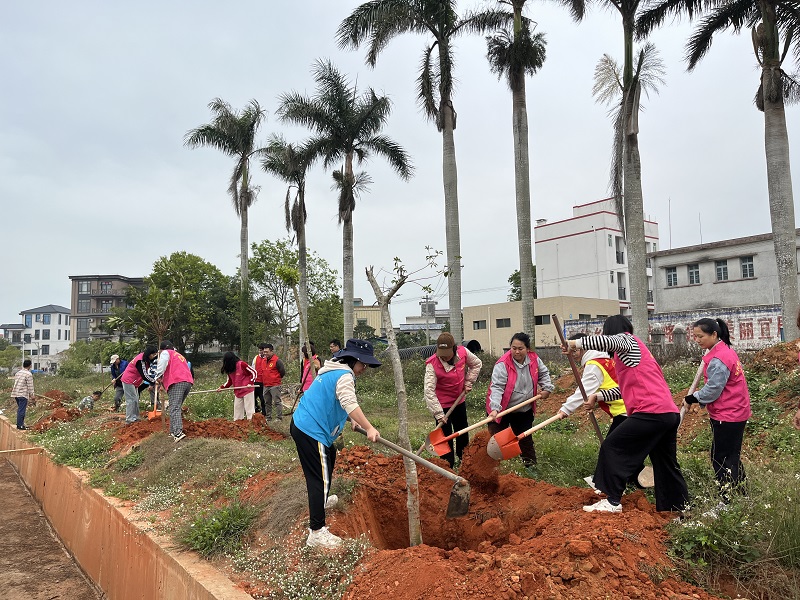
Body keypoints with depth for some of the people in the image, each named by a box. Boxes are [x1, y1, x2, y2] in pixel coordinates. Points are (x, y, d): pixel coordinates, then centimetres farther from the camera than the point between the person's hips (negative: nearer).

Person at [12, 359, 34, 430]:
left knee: (20, 409, 16)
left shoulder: (18, 373, 12)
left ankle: (21, 423, 21)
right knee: (21, 410, -3)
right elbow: (30, 386, -12)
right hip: (23, 394, -8)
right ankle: (19, 425, 0)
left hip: (16, 394, 8)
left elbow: (15, 384, 18)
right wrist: (32, 396, -6)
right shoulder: (28, 374, -12)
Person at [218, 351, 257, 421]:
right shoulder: (229, 369, 9)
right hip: (238, 392, 8)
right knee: (237, 409, 11)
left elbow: (253, 372, -9)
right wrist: (222, 387, 4)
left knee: (249, 407, -5)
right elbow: (230, 381, 16)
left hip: (247, 390, -8)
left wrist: (251, 383, -15)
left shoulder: (241, 364, -13)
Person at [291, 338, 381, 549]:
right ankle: (316, 532, -4)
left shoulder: (333, 371, 16)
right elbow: (350, 403, -30)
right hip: (311, 431, -11)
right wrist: (369, 428, -34)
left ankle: (321, 500, 49)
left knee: (329, 456, 31)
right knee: (320, 479, -7)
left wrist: (352, 419, 17)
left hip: (301, 424, 11)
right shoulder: (345, 375, -15)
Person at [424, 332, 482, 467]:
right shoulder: (432, 364, -27)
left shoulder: (463, 352, -15)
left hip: (459, 401, 5)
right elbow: (429, 390, -30)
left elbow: (477, 364, 7)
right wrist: (439, 414, -33)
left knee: (463, 433, 22)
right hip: (442, 405, -5)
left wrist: (468, 382, -3)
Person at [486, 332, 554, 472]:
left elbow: (543, 373, 15)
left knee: (525, 439, 18)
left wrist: (547, 388, 2)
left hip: (525, 410, 5)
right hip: (502, 410, -4)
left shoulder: (534, 359, -7)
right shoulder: (502, 364, -25)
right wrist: (495, 408, -42)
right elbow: (496, 387, -31)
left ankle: (530, 464, 36)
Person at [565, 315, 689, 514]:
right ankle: (680, 507, 25)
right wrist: (598, 396, 27)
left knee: (612, 447, -3)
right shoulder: (635, 349, 28)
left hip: (651, 412, -10)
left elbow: (608, 341, -25)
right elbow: (627, 388, 30)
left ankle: (612, 501, -2)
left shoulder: (627, 340, 1)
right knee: (665, 463, 17)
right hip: (670, 414, 10)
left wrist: (575, 343, -17)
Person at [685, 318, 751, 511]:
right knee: (731, 457, 19)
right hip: (737, 413, 10)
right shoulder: (726, 350, 10)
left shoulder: (718, 359, -22)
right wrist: (699, 400, 7)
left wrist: (693, 398, -4)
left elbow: (712, 390, -21)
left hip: (726, 416, -10)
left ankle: (728, 501, 8)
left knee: (721, 458, -1)